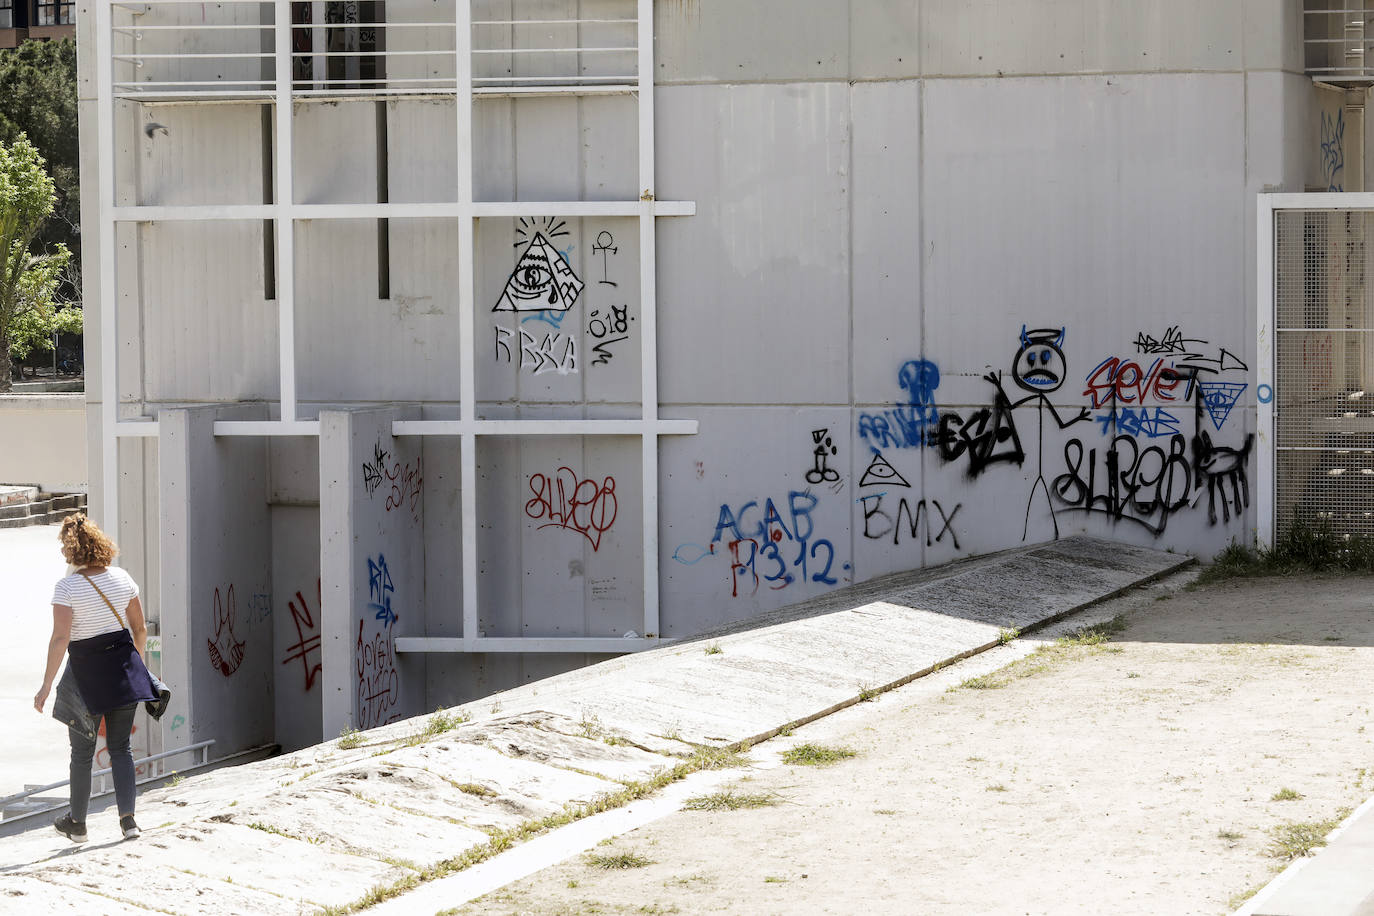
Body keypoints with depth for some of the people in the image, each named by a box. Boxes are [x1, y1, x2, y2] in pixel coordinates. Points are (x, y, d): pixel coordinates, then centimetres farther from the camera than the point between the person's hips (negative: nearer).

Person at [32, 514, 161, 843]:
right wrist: (139, 664, 23)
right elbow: (140, 628, 8)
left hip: (87, 670, -4)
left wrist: (46, 686, -15)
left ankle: (77, 823, 21)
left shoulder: (67, 587, -15)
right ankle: (128, 819, 4)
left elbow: (60, 638, -20)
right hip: (124, 665, 4)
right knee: (120, 747, 12)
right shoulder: (122, 578, 0)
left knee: (82, 752, 10)